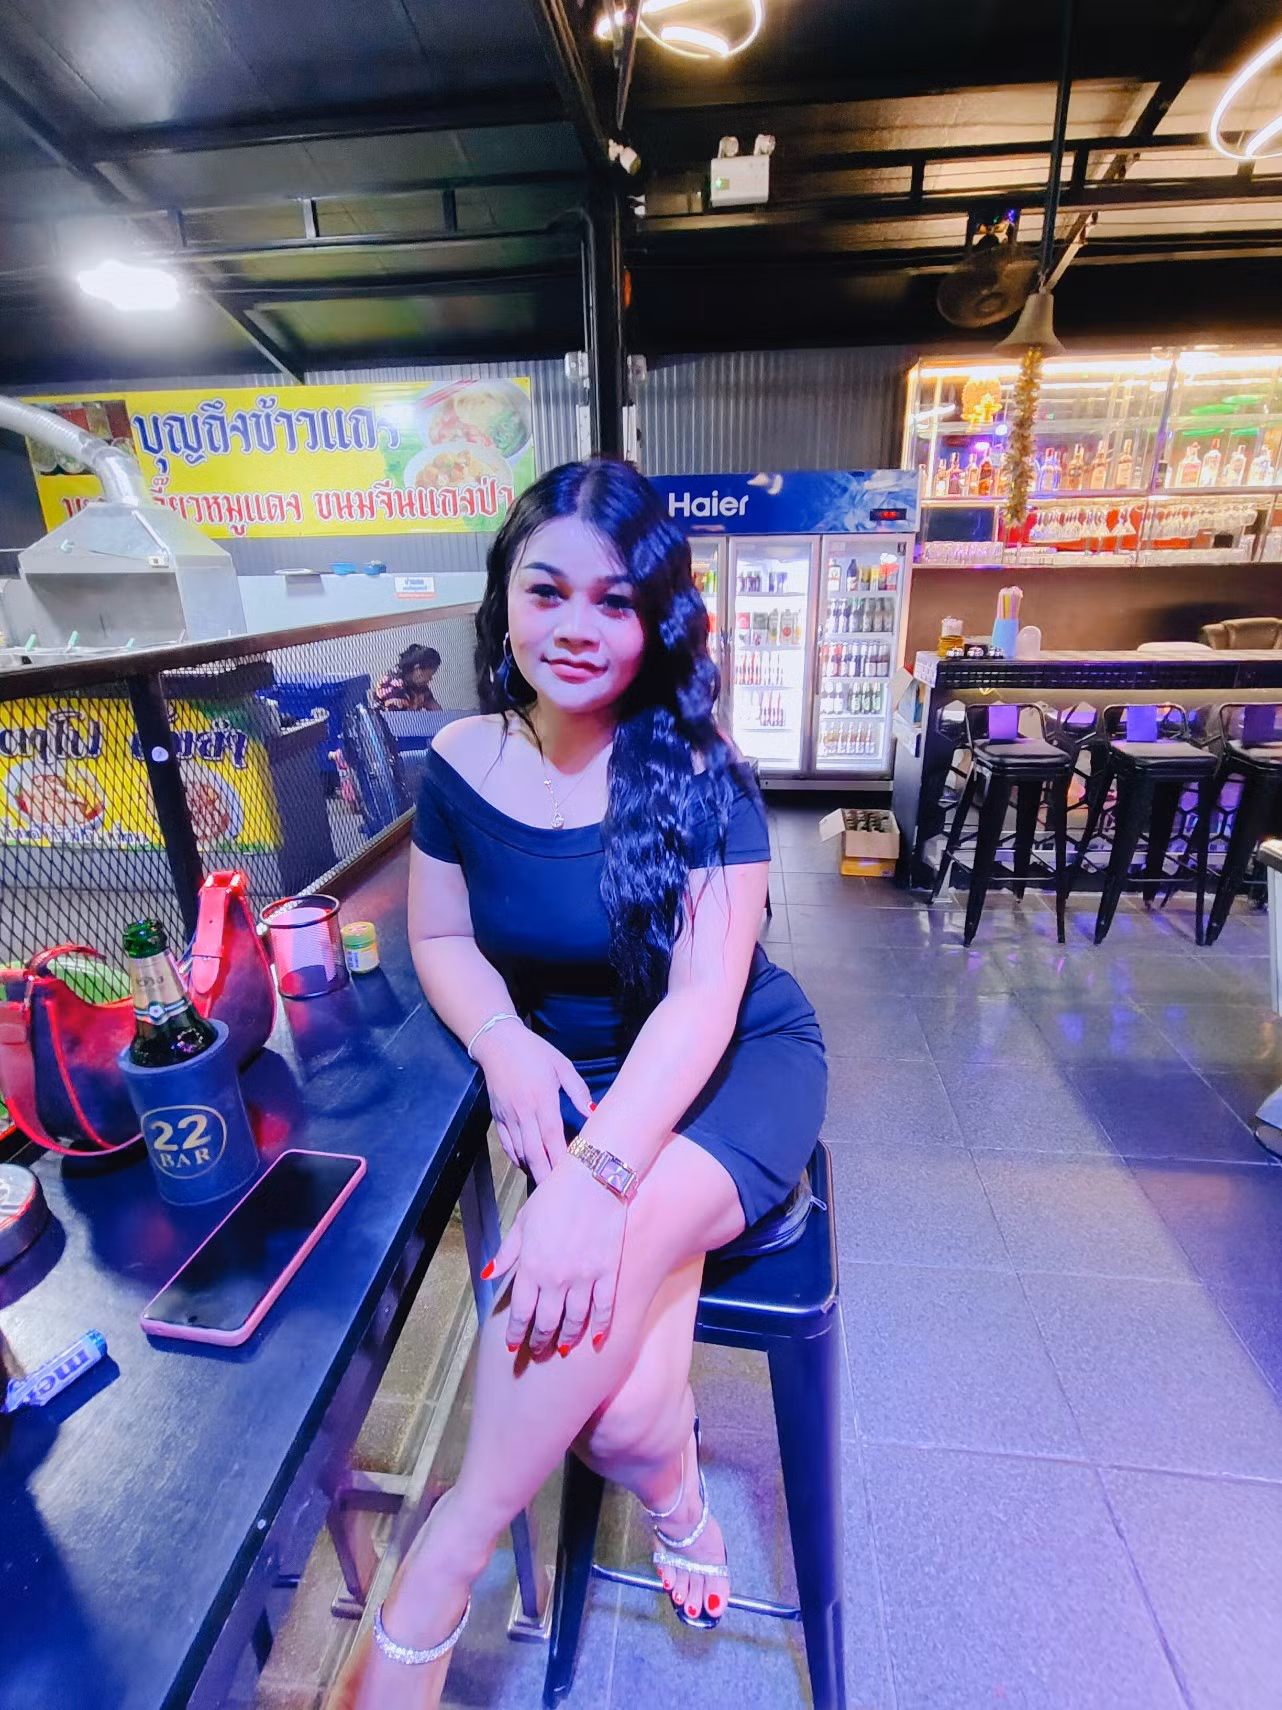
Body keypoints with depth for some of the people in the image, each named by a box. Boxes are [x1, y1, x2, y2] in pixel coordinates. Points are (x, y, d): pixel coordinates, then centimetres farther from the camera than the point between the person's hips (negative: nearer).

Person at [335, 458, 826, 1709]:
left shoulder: (699, 775, -14)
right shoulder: (462, 766, -4)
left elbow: (704, 995, -21)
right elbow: (440, 939, 5)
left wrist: (598, 1174, -36)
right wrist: (504, 1042, -16)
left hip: (735, 1067, -1)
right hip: (572, 1081, 2)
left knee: (616, 1240, -33)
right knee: (620, 1416, -19)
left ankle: (434, 1582, -5)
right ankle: (679, 1507, 19)